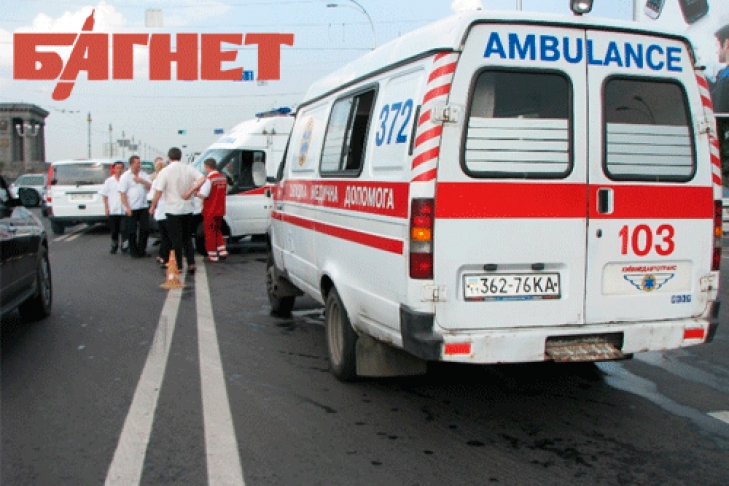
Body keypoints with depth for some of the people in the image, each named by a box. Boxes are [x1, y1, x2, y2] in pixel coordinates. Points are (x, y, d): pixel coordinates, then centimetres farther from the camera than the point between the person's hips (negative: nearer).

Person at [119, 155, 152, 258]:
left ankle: (142, 250, 15)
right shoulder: (125, 176, -4)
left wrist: (142, 181, -11)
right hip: (131, 208, -4)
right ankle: (133, 252, 12)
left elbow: (150, 187, 5)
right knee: (132, 231, 2)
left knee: (145, 229, 4)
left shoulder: (143, 174, 10)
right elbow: (122, 193, -8)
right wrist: (127, 207, -15)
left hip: (143, 206, 4)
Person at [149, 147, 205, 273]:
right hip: (187, 209, 4)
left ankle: (178, 266, 6)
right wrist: (190, 191, -10)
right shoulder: (188, 169, 3)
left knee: (176, 239, 3)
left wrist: (153, 206, 0)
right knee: (187, 238, 13)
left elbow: (158, 192, -12)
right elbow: (202, 178, -12)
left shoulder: (165, 171, -8)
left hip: (173, 210, -4)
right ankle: (191, 263, 6)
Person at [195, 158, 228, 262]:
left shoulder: (209, 179, -18)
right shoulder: (223, 178, 5)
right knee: (218, 230, 21)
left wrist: (196, 192, -4)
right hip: (220, 210, 7)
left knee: (210, 233, 4)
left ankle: (212, 256, 7)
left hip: (210, 211, -7)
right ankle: (222, 252, 16)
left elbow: (203, 195, -22)